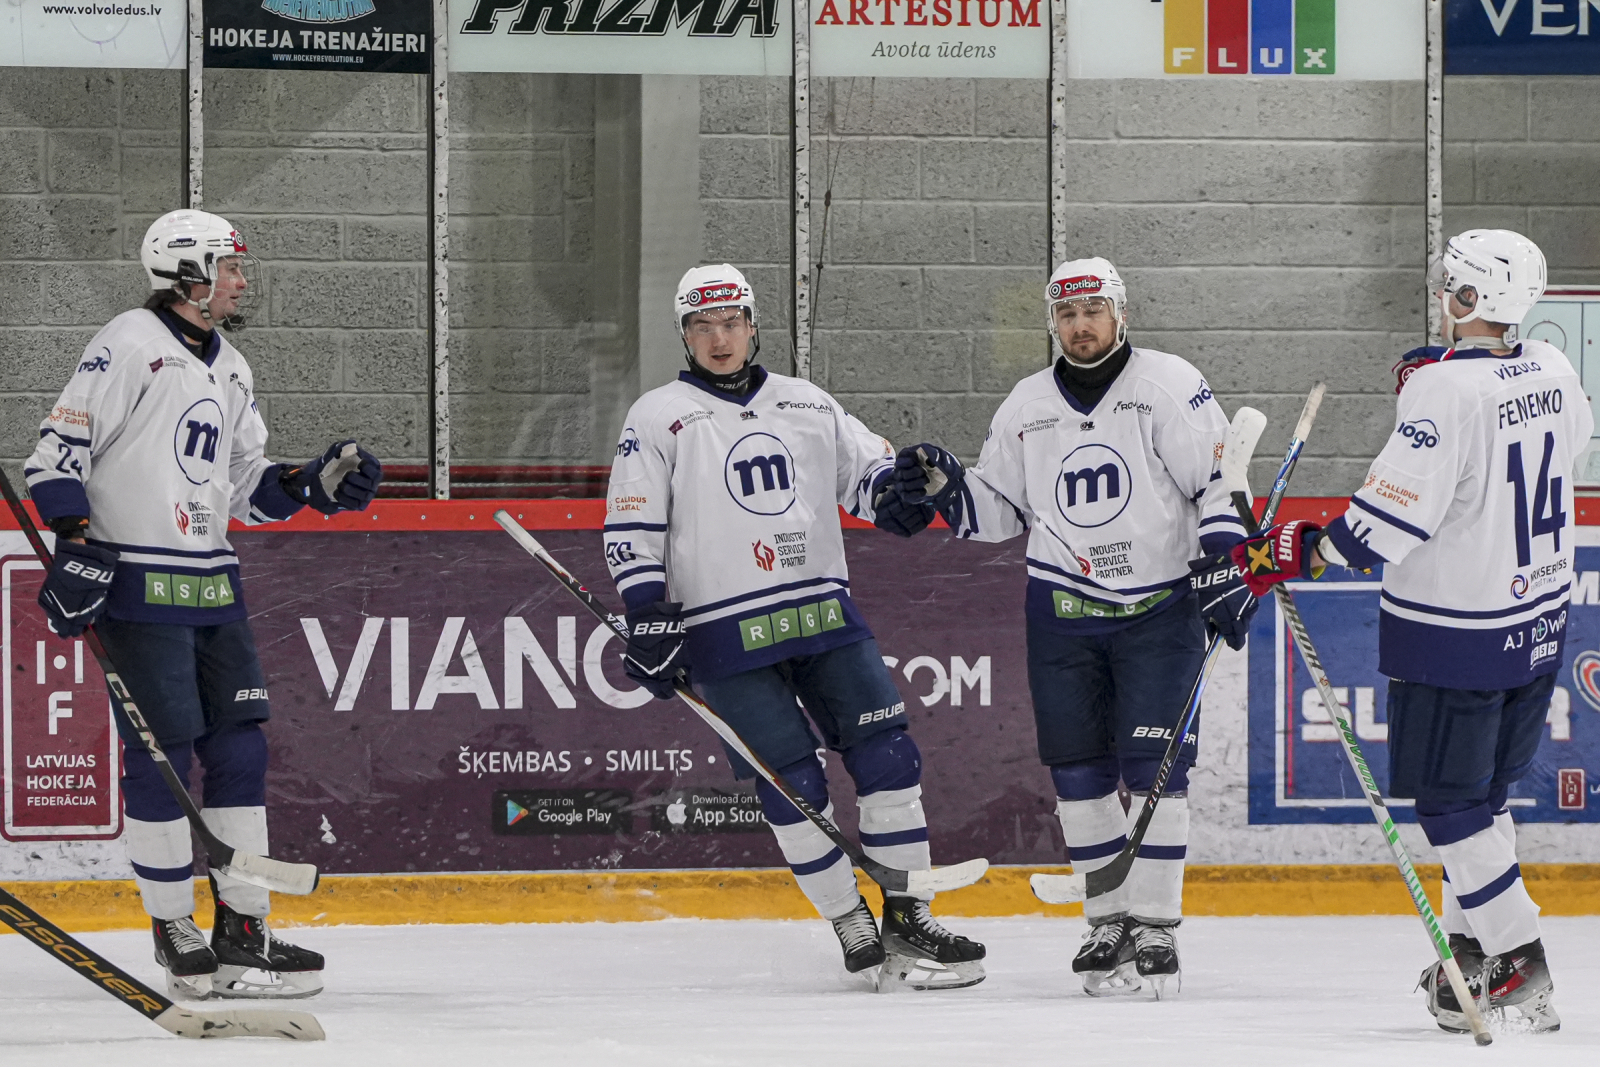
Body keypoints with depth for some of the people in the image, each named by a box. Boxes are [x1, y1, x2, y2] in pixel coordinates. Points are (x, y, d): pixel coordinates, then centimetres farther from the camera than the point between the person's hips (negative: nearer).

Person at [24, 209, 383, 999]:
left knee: (239, 747, 5)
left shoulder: (230, 370, 17)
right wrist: (76, 543, -20)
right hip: (137, 583, -8)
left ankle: (243, 930, 10)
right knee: (161, 753, -6)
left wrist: (317, 485, 6)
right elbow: (58, 448, -12)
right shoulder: (130, 345, -9)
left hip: (212, 586, 8)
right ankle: (174, 933, 2)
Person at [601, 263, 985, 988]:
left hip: (824, 615, 4)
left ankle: (906, 922, 4)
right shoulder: (659, 418, 3)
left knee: (887, 756, -4)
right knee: (793, 785, -9)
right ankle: (854, 931, 1)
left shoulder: (808, 404, 14)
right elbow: (631, 531, 1)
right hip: (727, 635, -4)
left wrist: (900, 491, -8)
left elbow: (866, 472, 16)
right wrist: (649, 620, -7)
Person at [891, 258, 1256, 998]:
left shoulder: (1171, 387, -6)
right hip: (1063, 611, 4)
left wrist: (1223, 570, -19)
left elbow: (1218, 484, -10)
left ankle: (1154, 929, -5)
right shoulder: (1026, 407, 8)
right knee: (1078, 770, 2)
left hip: (1160, 607, -4)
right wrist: (944, 486, -3)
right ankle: (1109, 923, 13)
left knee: (1152, 766, -10)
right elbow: (998, 512, 14)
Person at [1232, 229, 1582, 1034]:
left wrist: (1297, 554, -19)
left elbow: (1392, 520, -28)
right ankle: (1469, 947, 26)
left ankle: (1519, 966, -1)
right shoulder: (1552, 372, 0)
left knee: (1449, 801, 1)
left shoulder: (1444, 393, -24)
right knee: (1483, 794, 19)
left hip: (1456, 634, -8)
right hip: (1538, 624, 8)